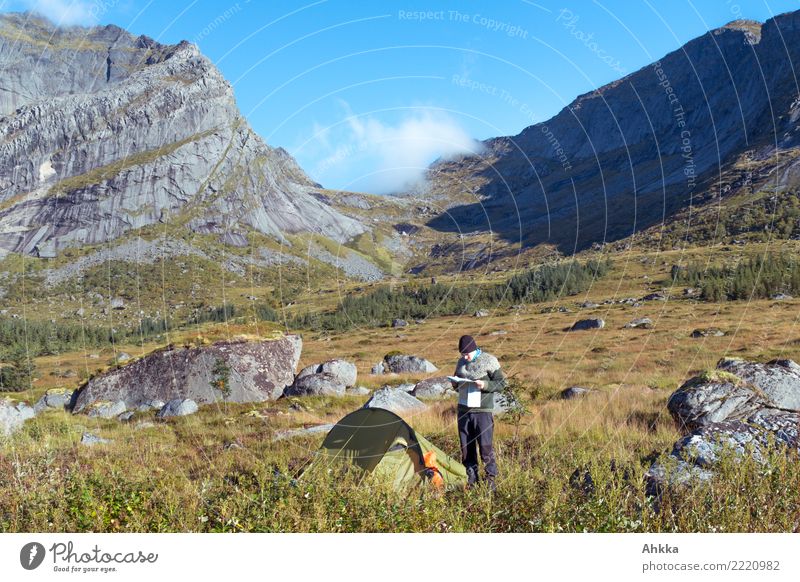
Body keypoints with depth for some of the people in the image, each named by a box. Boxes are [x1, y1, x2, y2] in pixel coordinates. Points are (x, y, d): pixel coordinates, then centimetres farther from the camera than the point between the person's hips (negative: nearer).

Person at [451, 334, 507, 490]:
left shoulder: (489, 360, -7)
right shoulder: (461, 362, 10)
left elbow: (501, 383, -5)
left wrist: (485, 385, -22)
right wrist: (455, 384, -1)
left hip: (482, 411, -5)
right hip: (463, 410, 6)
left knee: (485, 447, -5)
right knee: (466, 448, 9)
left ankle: (491, 479, 6)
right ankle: (471, 481, 18)